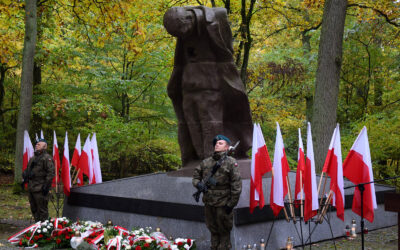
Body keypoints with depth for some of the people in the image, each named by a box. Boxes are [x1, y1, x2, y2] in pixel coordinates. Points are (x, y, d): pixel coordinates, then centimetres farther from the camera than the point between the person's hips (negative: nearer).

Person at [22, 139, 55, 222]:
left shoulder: (47, 158, -9)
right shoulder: (33, 158, 19)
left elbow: (51, 172, -16)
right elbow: (27, 170, 30)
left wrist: (46, 185, -20)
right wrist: (25, 180, 18)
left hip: (40, 189, -9)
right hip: (31, 188, 9)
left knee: (42, 210, -5)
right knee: (34, 209, 14)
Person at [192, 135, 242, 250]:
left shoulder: (231, 163, -9)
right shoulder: (206, 162, 7)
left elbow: (236, 185, -11)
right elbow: (196, 174, 19)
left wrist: (231, 204, -13)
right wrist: (198, 183, -4)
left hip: (223, 204, -5)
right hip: (208, 203, 5)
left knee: (224, 231, 5)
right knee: (213, 230, 17)